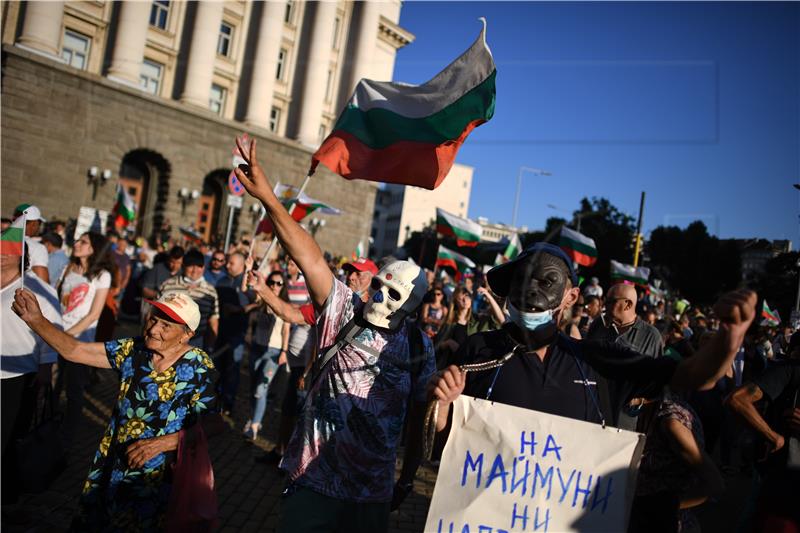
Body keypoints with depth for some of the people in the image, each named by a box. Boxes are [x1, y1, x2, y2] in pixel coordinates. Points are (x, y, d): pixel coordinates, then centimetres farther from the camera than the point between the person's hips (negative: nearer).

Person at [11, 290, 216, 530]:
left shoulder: (198, 369, -19)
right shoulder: (132, 350, -6)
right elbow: (74, 350, -7)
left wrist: (159, 443, -23)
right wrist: (37, 321, -20)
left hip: (155, 477, -5)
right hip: (110, 464, 5)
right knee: (88, 523, 20)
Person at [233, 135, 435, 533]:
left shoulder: (418, 349, -3)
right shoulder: (343, 313, -8)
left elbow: (420, 418, 6)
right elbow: (308, 257, -21)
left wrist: (408, 477, 10)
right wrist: (266, 197, -31)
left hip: (371, 492, 1)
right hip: (313, 479, -1)